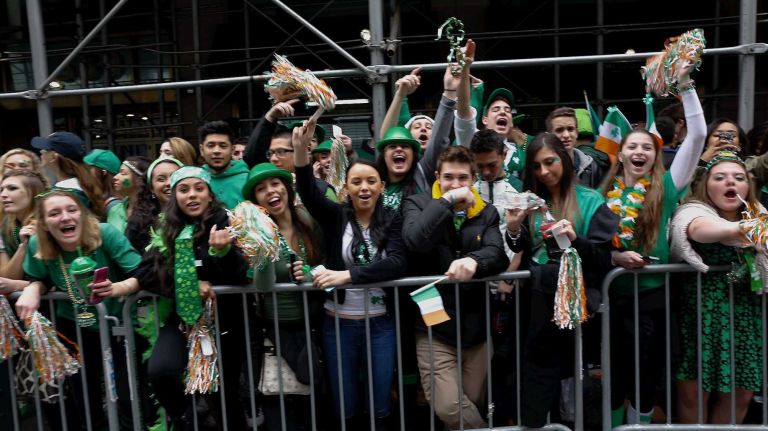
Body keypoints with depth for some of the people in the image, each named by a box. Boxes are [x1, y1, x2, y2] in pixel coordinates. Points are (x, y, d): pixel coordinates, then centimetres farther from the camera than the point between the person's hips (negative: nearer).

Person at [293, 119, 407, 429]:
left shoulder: (392, 220, -2)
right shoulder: (335, 215, -3)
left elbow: (397, 264, -18)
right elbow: (308, 192, -22)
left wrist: (348, 274, -29)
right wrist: (301, 150, -40)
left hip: (380, 322, 0)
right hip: (339, 323, 0)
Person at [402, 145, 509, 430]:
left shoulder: (487, 213, 8)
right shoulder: (418, 204, -1)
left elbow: (498, 254, -9)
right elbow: (415, 241, -21)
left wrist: (474, 260, -31)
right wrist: (448, 200, -21)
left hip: (476, 327, 3)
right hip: (434, 327, -3)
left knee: (473, 403, 15)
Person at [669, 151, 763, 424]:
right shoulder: (694, 211, -8)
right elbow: (700, 229, -33)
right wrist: (733, 230, -53)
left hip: (746, 316, 5)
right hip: (702, 313, -5)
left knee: (740, 394, 10)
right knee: (694, 393, 0)